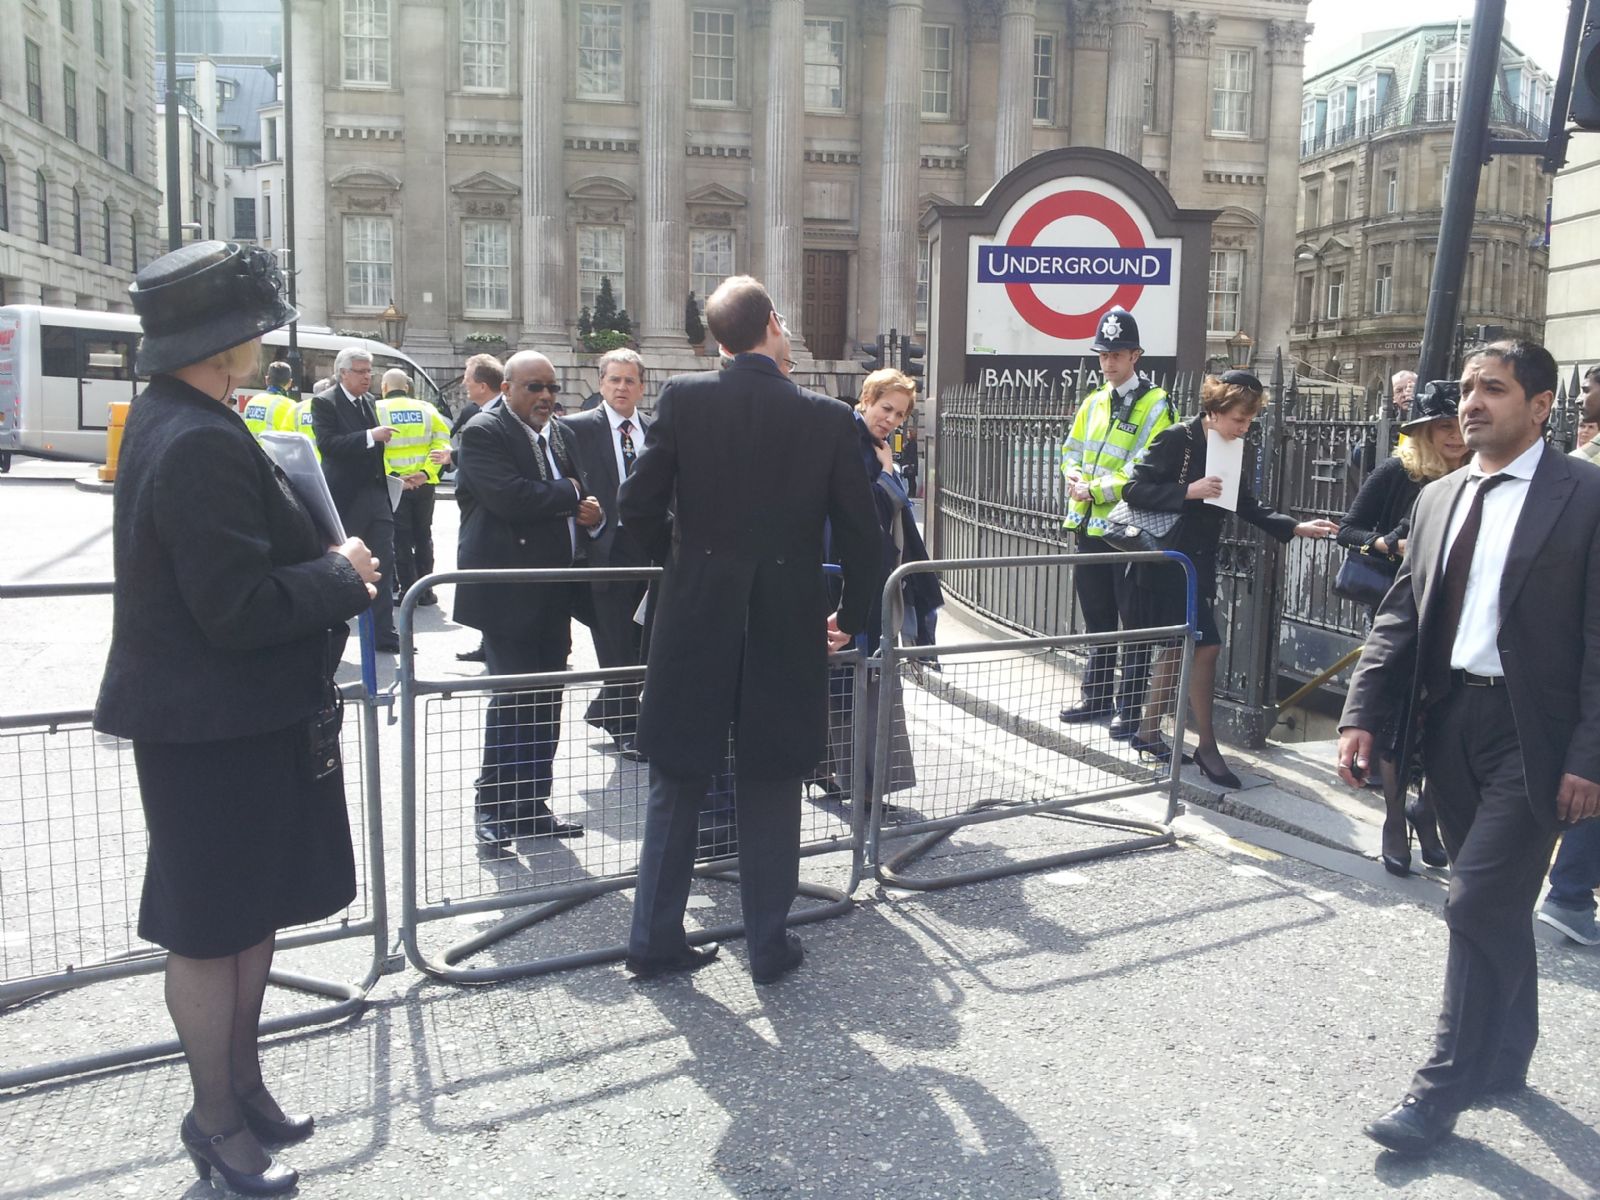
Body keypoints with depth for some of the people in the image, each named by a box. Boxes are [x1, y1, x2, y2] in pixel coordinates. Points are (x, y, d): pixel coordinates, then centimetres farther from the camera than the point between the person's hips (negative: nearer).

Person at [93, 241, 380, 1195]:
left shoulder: (166, 421, 9)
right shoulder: (203, 443, -24)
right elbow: (240, 608, -27)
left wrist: (324, 570, 8)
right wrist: (342, 575, -14)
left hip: (246, 717, 10)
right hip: (220, 730, -10)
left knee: (256, 908, 21)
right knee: (212, 927, 7)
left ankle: (242, 1079, 38)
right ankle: (217, 1120, 26)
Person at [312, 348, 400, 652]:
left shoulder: (371, 402, 14)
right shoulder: (324, 403, -7)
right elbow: (326, 444, -20)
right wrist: (370, 436, -25)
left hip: (376, 494, 6)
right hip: (345, 498, -6)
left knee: (384, 566, 2)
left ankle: (384, 636, 7)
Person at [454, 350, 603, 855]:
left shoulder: (560, 435, 17)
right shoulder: (483, 433, -7)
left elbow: (580, 501, 18)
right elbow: (510, 496, -23)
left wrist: (591, 514, -6)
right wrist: (570, 493, -9)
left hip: (554, 593, 7)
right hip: (508, 592, -7)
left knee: (546, 701, 10)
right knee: (513, 699, -6)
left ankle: (532, 806, 20)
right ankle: (493, 811, 6)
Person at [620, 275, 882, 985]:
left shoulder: (682, 398, -5)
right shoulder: (828, 419, -5)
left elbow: (636, 505, -6)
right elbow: (860, 535, -1)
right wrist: (851, 616, 14)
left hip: (694, 621, 0)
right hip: (787, 627, 0)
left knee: (677, 785, 13)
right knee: (770, 790, 13)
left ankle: (655, 939, 21)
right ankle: (769, 946, 22)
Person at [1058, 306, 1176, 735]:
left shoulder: (1154, 405, -8)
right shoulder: (1094, 402, 14)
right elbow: (1072, 449, 17)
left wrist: (1095, 491, -17)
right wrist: (1074, 477, -4)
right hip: (1090, 527, 7)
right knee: (1097, 618, 16)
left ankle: (1130, 709, 7)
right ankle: (1097, 697, 28)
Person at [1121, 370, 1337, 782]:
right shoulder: (1177, 439, -13)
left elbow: (1247, 507, 13)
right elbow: (1134, 491, -16)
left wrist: (1297, 527, 4)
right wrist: (1189, 491, -23)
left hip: (1198, 565, 8)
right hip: (1167, 563, -8)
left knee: (1179, 649, 11)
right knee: (1206, 648, -10)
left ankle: (1148, 731, 24)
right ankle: (1206, 746, 1)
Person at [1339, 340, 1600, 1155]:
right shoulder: (1438, 498, 10)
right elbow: (1400, 617, 8)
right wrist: (1362, 715, -2)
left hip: (1531, 731, -5)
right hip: (1450, 721, 6)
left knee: (1480, 904, -5)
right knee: (1496, 905, 18)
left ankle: (1443, 1088, 9)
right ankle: (1503, 1057, 36)